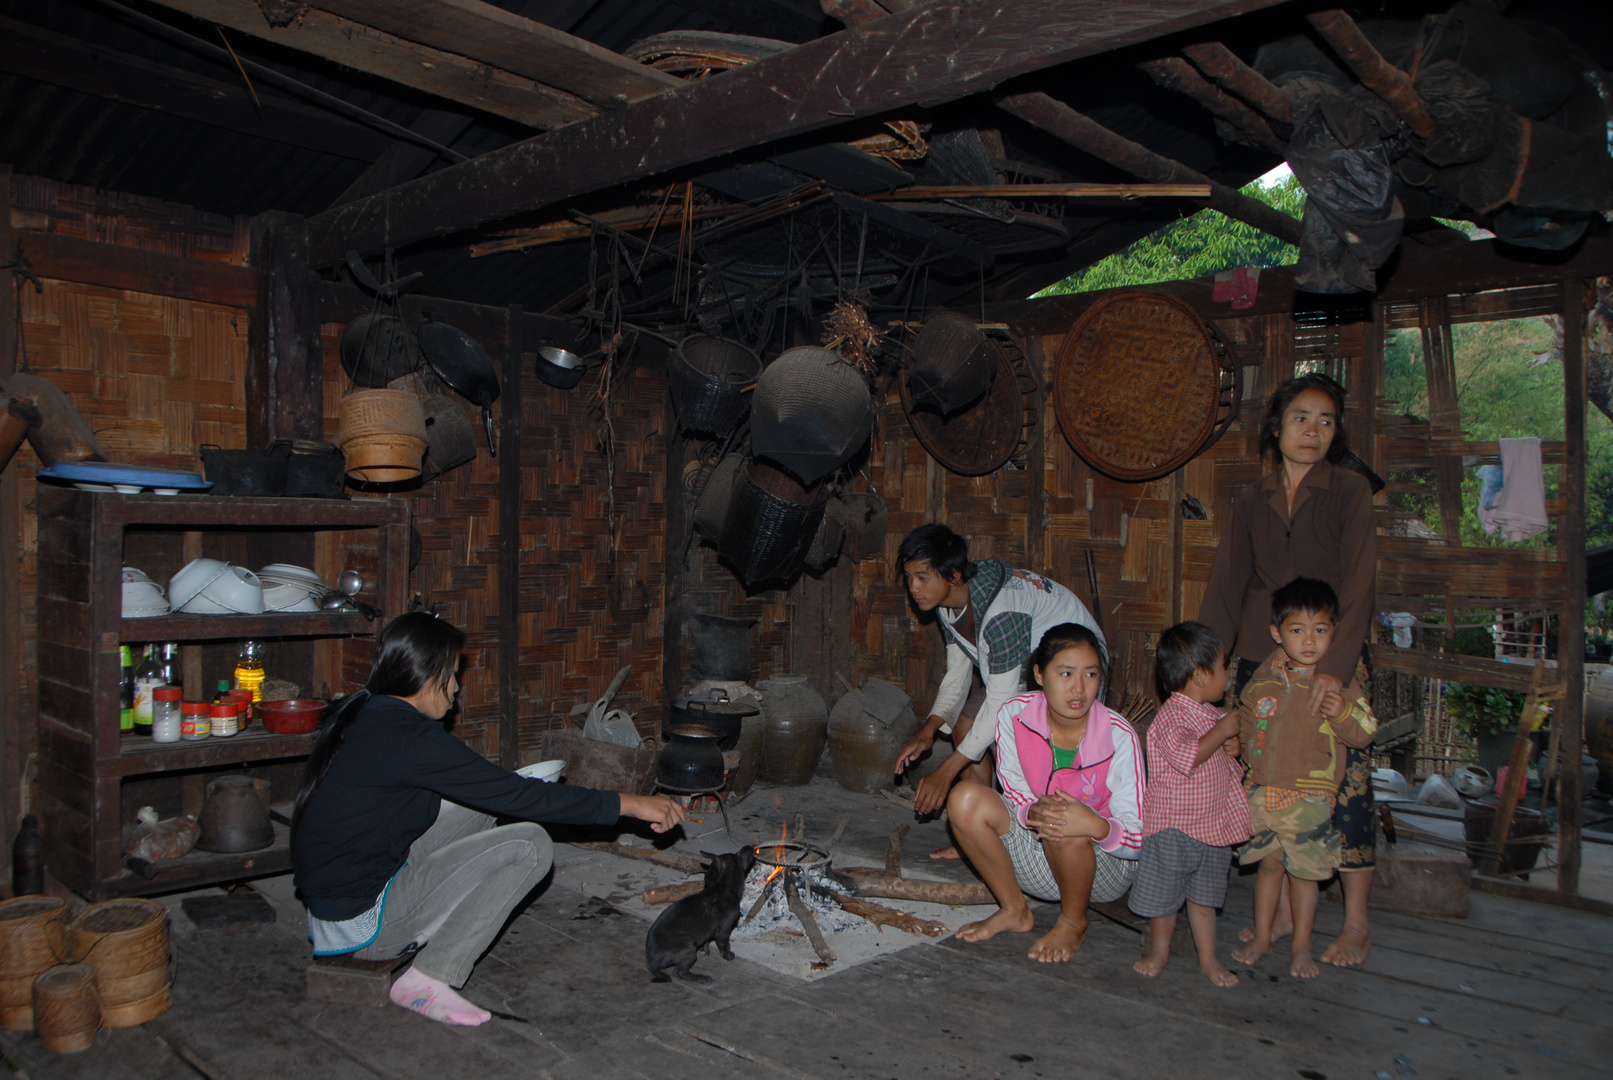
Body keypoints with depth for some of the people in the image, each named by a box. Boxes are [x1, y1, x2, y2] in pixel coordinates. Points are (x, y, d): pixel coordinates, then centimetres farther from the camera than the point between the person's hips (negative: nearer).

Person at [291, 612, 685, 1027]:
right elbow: (517, 795, -20)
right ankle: (427, 979, -9)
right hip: (362, 924, -9)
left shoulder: (359, 713, 5)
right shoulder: (408, 736, -22)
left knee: (477, 810, 13)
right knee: (531, 845, -14)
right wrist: (628, 804, -15)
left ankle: (419, 934, 8)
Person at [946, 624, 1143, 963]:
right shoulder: (1014, 715, -12)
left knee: (1067, 825, -35)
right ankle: (1014, 910, 1)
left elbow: (1137, 841, -18)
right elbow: (1016, 796, -5)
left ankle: (1074, 922, -4)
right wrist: (1033, 813, -30)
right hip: (1035, 863, 3)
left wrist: (1095, 825, -41)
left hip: (1107, 870, -3)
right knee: (965, 798, -18)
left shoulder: (1118, 737, -20)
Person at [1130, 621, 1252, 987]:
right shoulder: (1172, 714, -19)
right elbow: (1186, 756, -35)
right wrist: (1221, 731, -24)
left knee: (1204, 896, 16)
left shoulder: (1210, 714, 9)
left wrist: (1233, 747, 1)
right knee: (1164, 893, 8)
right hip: (1172, 823, -7)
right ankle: (1159, 950, 25)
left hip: (1213, 822, 8)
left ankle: (1208, 957, 26)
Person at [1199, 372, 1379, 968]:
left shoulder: (1349, 490, -3)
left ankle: (1356, 924, 11)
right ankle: (1283, 911, 20)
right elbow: (1226, 584, 7)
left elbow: (1359, 583, -13)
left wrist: (1336, 665, -24)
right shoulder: (1252, 500, 8)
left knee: (1346, 785, -4)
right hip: (1261, 658, 3)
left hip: (1332, 661, -3)